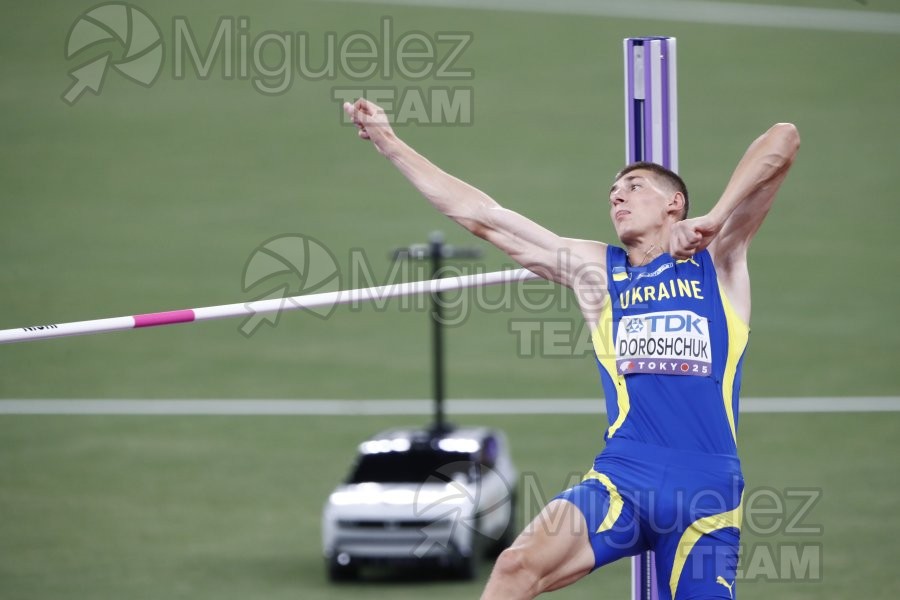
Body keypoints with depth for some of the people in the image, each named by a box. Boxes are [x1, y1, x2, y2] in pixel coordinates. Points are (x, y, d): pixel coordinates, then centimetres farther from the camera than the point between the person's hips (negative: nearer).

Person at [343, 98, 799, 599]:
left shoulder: (717, 259, 11)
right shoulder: (596, 270, 18)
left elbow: (783, 140, 1)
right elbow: (481, 215, 19)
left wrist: (714, 218, -11)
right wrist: (388, 141, 19)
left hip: (706, 491, -1)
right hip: (621, 478, 1)